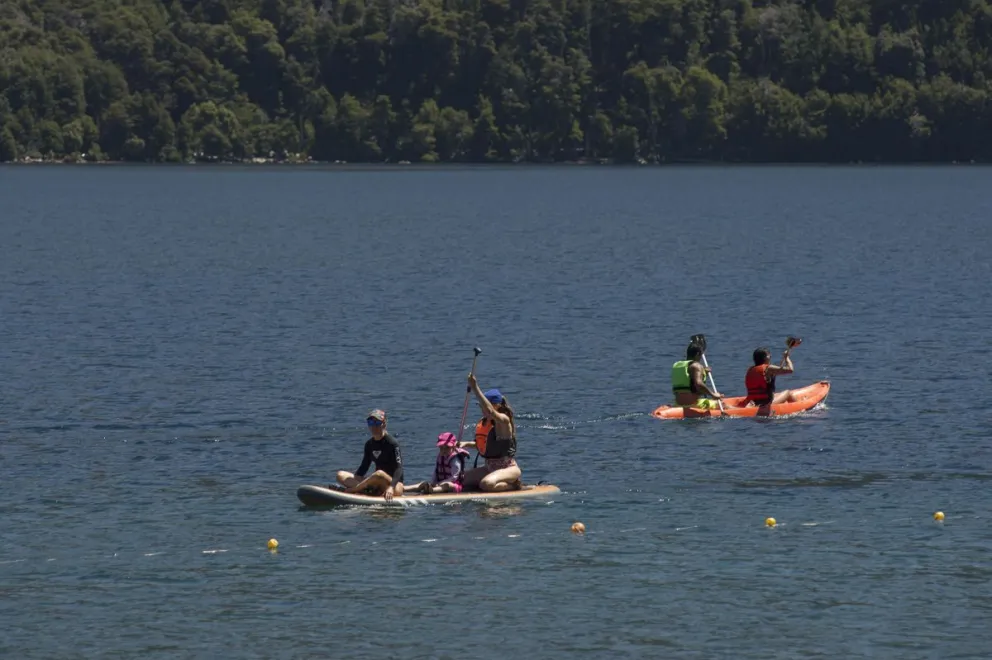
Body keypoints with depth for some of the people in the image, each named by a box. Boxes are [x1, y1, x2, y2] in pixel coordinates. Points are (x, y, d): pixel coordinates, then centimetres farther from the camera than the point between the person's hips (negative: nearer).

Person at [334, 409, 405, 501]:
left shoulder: (392, 443, -11)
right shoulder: (369, 444, 9)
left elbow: (399, 468, -20)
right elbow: (364, 467, 13)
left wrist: (391, 487, -34)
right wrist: (354, 479, -5)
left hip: (396, 485, -7)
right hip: (378, 486, 7)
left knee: (379, 474, -41)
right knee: (341, 475, -5)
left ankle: (350, 490, -30)